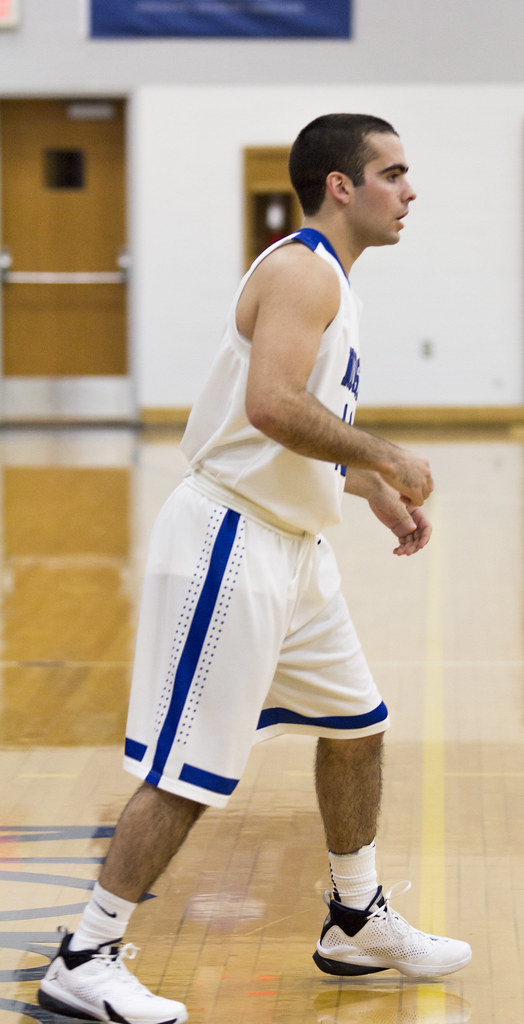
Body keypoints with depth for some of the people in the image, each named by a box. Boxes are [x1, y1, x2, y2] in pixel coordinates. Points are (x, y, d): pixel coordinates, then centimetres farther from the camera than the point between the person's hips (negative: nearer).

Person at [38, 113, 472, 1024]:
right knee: (188, 774, -8)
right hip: (232, 544, -11)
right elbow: (272, 405, -29)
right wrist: (385, 458, -20)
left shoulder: (327, 280, 17)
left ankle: (356, 923, 34)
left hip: (291, 546, 11)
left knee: (355, 724, 19)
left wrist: (376, 493, 19)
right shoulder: (302, 270, -15)